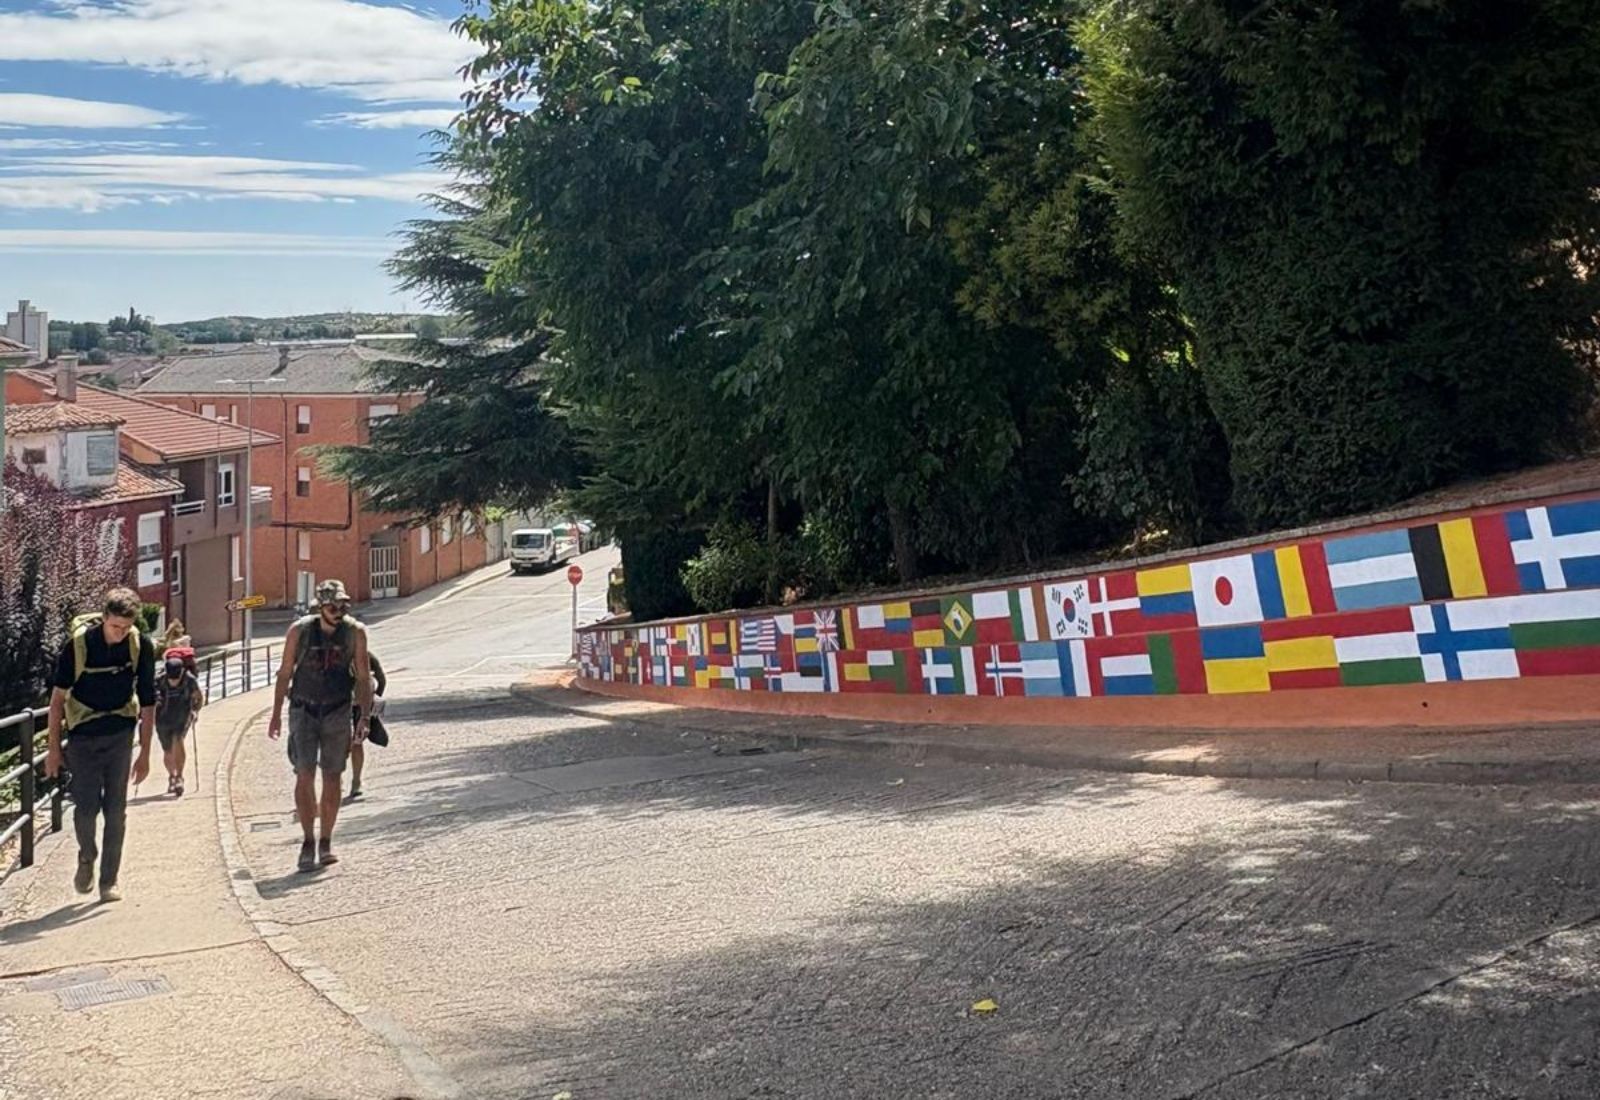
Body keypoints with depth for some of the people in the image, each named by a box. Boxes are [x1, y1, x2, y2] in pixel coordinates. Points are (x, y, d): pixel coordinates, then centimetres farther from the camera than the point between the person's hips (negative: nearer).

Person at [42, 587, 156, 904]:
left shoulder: (141, 646, -7)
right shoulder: (78, 644, -12)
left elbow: (147, 703, -1)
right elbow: (58, 697, -3)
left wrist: (145, 753, -1)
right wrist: (54, 748, -4)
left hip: (121, 734, 1)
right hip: (83, 734, -1)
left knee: (115, 810, 1)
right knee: (86, 807, -5)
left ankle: (109, 880, 12)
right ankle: (86, 857, 25)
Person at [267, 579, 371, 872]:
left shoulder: (355, 633, -3)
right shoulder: (299, 631, -4)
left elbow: (363, 678, 1)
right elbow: (285, 673, 5)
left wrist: (364, 717, -4)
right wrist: (276, 714, 4)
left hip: (337, 713, 1)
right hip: (303, 711, -1)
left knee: (332, 778, 4)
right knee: (304, 776, -7)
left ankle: (326, 843, 15)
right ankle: (308, 842, 1)